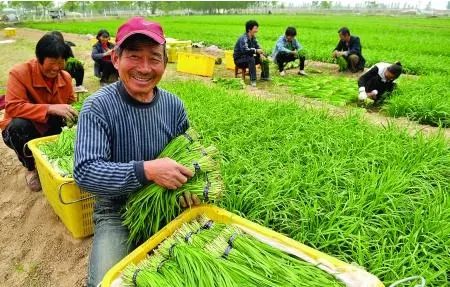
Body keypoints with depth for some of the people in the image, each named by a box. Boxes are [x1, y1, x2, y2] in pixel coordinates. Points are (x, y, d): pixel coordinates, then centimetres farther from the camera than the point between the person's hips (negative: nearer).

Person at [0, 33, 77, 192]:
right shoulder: (19, 73, -21)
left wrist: (75, 114, -19)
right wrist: (50, 108, -42)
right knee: (18, 125, -37)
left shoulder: (66, 77, -7)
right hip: (22, 131, -3)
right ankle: (31, 168, -7)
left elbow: (71, 104, 5)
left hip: (52, 131, 4)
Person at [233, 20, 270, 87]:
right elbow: (245, 50, -38)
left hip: (248, 58, 8)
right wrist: (256, 51, -36)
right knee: (251, 59, -36)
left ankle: (264, 76, 15)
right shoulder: (243, 38, -23)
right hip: (239, 60, -8)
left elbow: (257, 47, 8)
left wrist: (261, 54, -12)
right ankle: (253, 80, -33)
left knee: (263, 58, 2)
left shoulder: (253, 38, 3)